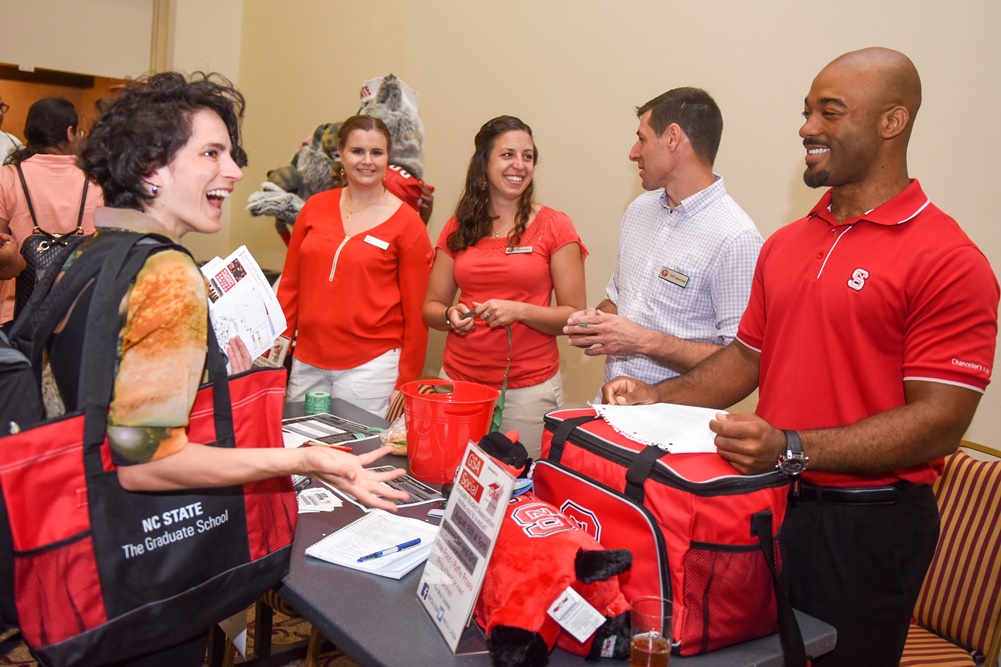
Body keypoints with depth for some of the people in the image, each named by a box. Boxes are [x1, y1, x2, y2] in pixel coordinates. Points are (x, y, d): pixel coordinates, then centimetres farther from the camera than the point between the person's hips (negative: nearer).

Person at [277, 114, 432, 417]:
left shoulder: (407, 223, -4)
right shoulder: (315, 207, 6)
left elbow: (416, 312, -2)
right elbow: (290, 285, 13)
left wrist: (406, 384, -3)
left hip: (372, 366, -3)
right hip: (307, 362, 4)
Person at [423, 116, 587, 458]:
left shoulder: (554, 226, -2)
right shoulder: (459, 227, 8)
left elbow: (575, 316, -4)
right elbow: (432, 306, 13)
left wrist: (519, 310, -18)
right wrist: (451, 315, -8)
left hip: (529, 389, -3)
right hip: (459, 380, 3)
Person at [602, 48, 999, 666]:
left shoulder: (948, 260, -14)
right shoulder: (786, 244, 7)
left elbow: (939, 423, -18)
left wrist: (791, 449, -27)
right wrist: (659, 398, 0)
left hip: (866, 524, -6)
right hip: (767, 503, 6)